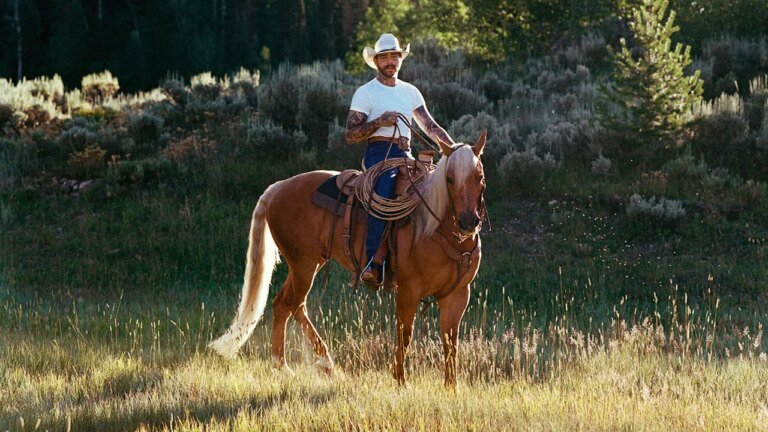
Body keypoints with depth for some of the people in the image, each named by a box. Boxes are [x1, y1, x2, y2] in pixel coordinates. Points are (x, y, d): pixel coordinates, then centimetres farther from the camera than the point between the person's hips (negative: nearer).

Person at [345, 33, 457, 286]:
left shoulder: (411, 92, 21)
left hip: (405, 157, 6)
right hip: (379, 155, -6)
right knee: (384, 192, -36)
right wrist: (378, 122, -14)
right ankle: (374, 263, -40)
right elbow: (350, 136, 0)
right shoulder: (366, 93, 5)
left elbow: (430, 127, 19)